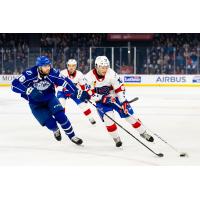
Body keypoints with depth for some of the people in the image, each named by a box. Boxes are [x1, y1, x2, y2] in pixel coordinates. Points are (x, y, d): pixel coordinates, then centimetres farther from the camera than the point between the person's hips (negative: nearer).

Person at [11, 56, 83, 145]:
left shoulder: (53, 73, -21)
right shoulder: (30, 74, -28)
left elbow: (65, 81, -15)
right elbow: (15, 84, -31)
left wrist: (77, 92, -25)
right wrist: (28, 90, -44)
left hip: (50, 98, 2)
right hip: (35, 103, -2)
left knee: (60, 116, -18)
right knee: (50, 123, -13)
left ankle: (72, 136, 3)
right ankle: (56, 130, 25)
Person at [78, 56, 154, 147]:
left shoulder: (111, 74, -22)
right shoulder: (89, 77, -22)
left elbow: (119, 88, -16)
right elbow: (89, 94, -20)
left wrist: (124, 102, -20)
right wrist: (103, 98, -30)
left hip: (115, 97, 1)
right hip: (101, 101, 0)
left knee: (129, 115, 0)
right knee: (108, 118, -21)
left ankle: (143, 133, 17)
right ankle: (116, 138, 0)